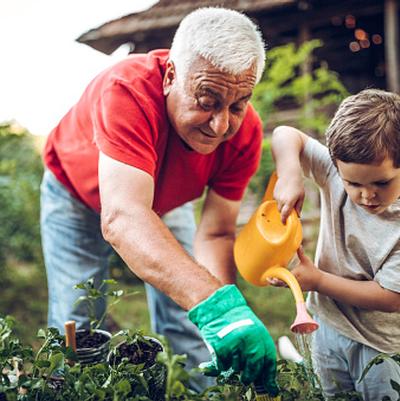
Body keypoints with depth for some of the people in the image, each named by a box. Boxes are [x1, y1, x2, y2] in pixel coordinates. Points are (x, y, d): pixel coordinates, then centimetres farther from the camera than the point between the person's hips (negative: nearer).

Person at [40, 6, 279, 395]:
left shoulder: (244, 131, -28)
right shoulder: (128, 90, -43)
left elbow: (215, 234, -24)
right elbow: (122, 218, -54)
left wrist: (227, 319, -40)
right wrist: (216, 303, -65)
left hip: (165, 198, 3)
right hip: (78, 193, -2)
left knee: (188, 322, 0)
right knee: (75, 328, -5)